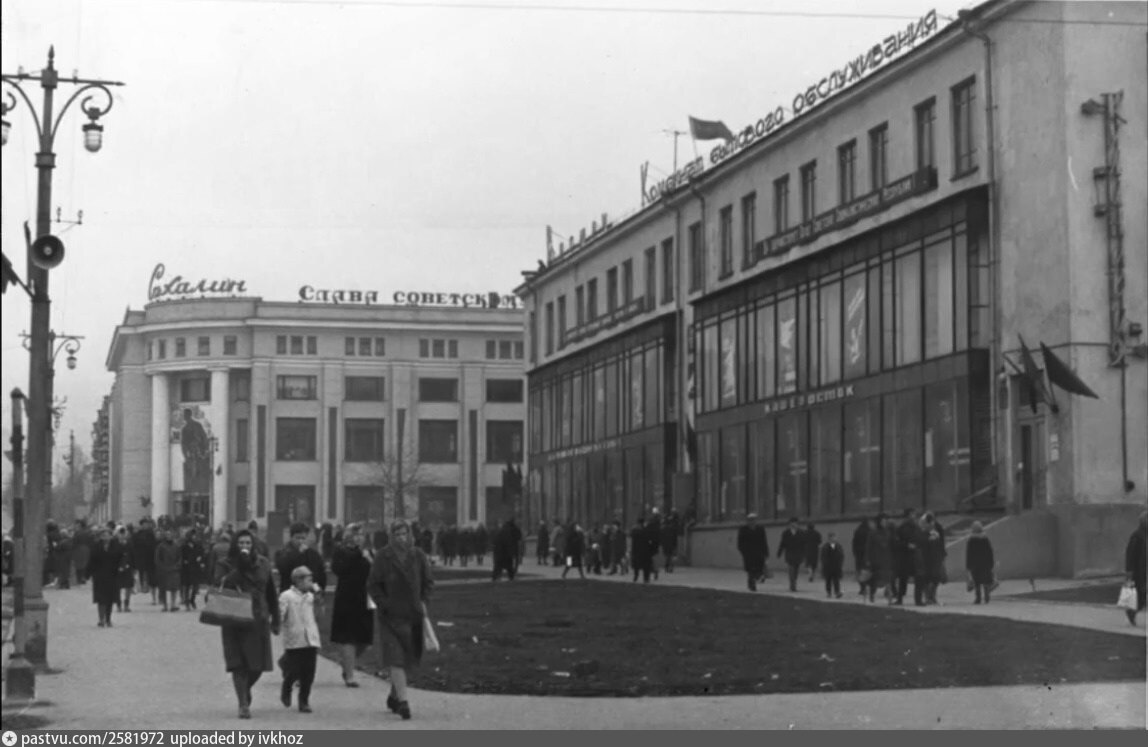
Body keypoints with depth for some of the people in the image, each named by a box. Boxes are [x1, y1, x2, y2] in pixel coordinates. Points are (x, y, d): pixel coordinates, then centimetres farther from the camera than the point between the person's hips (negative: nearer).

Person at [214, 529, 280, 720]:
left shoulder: (262, 564, 7)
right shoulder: (226, 566, 1)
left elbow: (271, 593, 12)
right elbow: (219, 583, -18)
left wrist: (275, 619, 11)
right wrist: (239, 569, -22)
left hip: (258, 621, 2)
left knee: (258, 664, 3)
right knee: (238, 664, -5)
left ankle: (245, 689, 33)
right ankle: (243, 704, 2)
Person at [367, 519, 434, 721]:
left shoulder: (418, 556, 5)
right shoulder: (383, 556, -3)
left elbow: (428, 582, 13)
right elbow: (373, 585, 0)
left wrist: (423, 602, -1)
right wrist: (384, 604, -10)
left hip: (413, 615, 3)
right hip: (391, 616, -3)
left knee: (408, 659, 10)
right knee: (395, 658, -13)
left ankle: (393, 696, 29)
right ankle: (402, 701, -18)